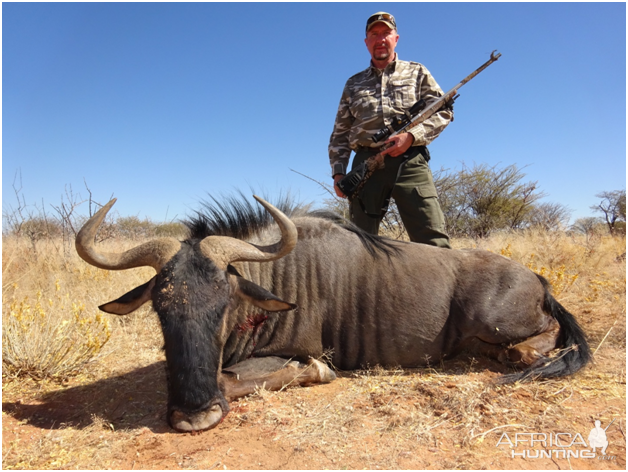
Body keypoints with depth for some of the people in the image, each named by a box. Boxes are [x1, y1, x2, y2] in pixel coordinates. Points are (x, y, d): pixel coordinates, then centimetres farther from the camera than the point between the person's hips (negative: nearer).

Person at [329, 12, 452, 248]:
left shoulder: (416, 73, 19)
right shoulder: (354, 84, 23)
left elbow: (444, 111, 9)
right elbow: (339, 134, 20)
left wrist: (411, 136, -8)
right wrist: (338, 172, 6)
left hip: (409, 162, -1)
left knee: (432, 240, -12)